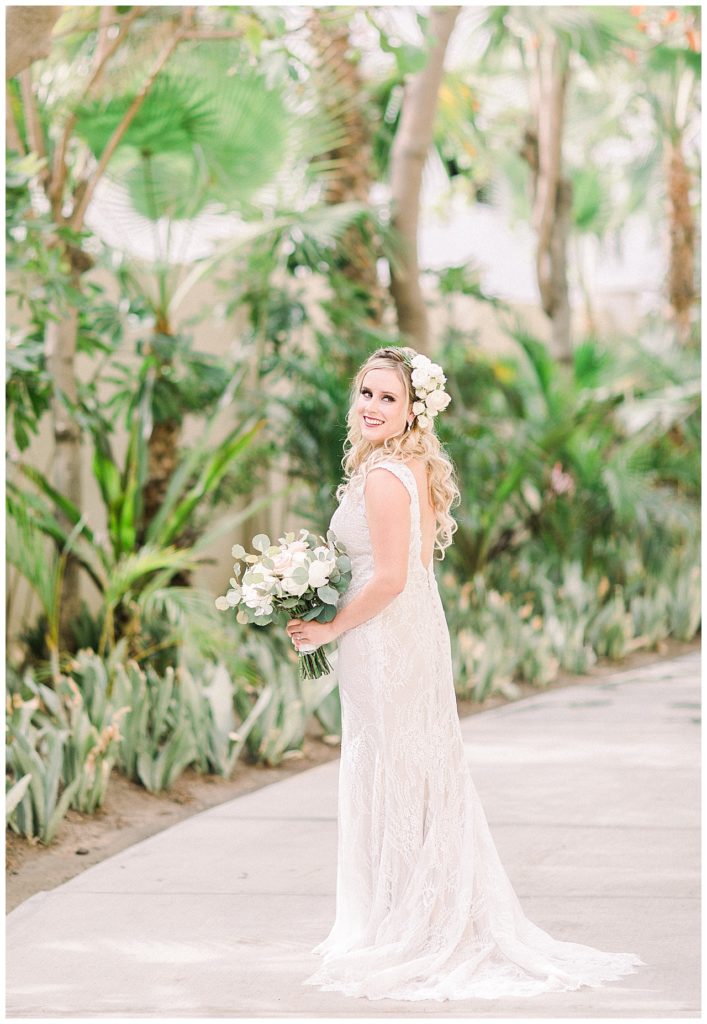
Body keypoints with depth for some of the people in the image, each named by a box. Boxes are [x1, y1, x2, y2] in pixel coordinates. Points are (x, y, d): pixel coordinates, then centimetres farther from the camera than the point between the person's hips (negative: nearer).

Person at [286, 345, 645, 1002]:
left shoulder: (381, 477, -18)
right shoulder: (419, 470, 11)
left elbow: (389, 579, -23)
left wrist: (329, 629, -12)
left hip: (383, 639, -9)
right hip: (419, 629, 9)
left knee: (388, 780, -1)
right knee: (424, 775, 14)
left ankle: (400, 934, 6)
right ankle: (449, 923, 22)